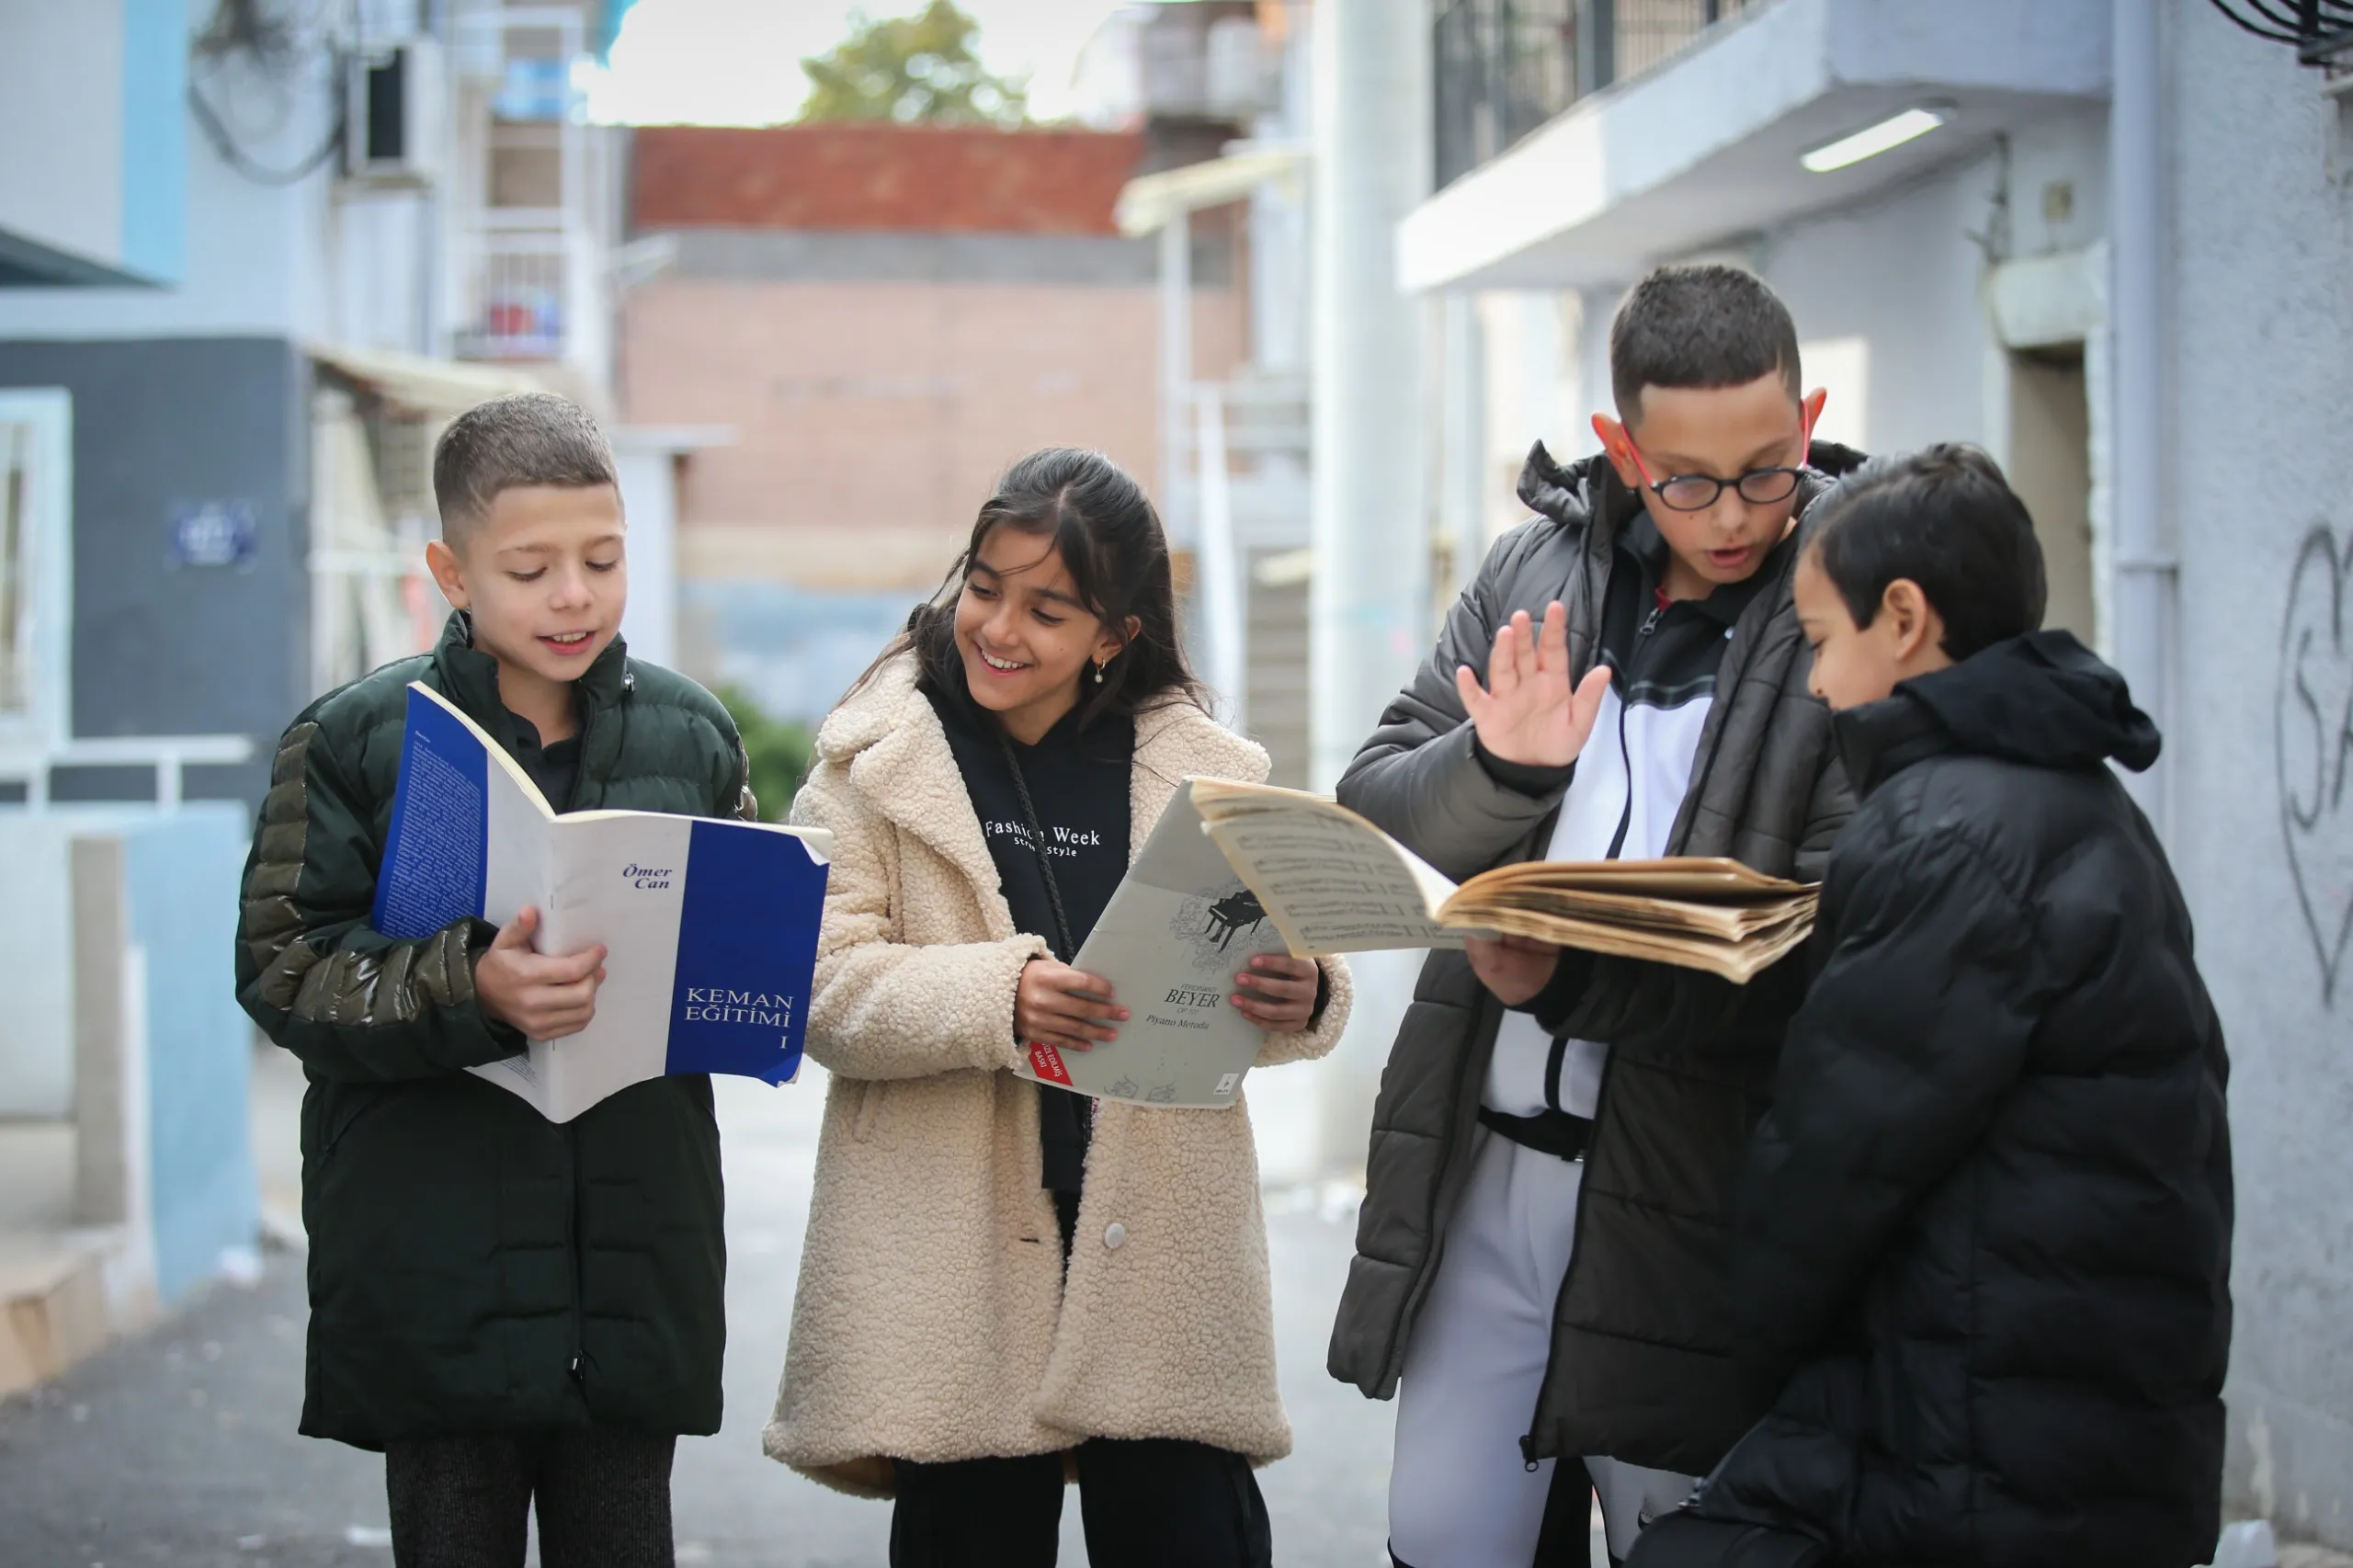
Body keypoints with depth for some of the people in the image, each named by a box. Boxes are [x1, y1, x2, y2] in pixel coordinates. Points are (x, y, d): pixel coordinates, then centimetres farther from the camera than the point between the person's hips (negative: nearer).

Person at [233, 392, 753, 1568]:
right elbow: (282, 969, -7)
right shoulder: (354, 742, -2)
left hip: (636, 1268, 3)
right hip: (441, 1280, -2)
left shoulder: (694, 735, 7)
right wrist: (466, 993, -22)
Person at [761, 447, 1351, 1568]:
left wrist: (1300, 999, -18)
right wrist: (998, 998, -24)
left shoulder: (1203, 767, 8)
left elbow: (1289, 968, 6)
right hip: (959, 1255, -1)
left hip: (1160, 1246, 1)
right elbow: (823, 989, -7)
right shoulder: (878, 760, 3)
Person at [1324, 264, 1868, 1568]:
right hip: (1480, 1163, 4)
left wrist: (1574, 982, -23)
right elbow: (1370, 813, 7)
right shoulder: (1533, 574, 7)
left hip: (1688, 1199, -4)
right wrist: (1495, 772, -14)